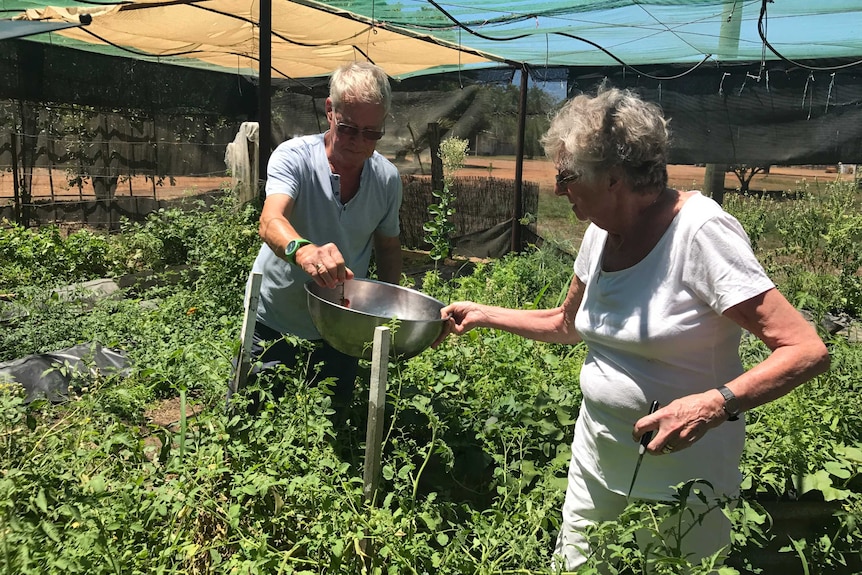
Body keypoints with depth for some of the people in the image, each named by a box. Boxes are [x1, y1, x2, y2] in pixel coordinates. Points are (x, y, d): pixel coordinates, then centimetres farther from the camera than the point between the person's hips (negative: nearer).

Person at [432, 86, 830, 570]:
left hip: (682, 471, -6)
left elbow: (808, 351, -24)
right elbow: (567, 324, 16)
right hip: (598, 455, 7)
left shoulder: (701, 231, -22)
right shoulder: (602, 231, 0)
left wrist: (717, 403, -39)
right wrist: (483, 315, 11)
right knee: (571, 564, 17)